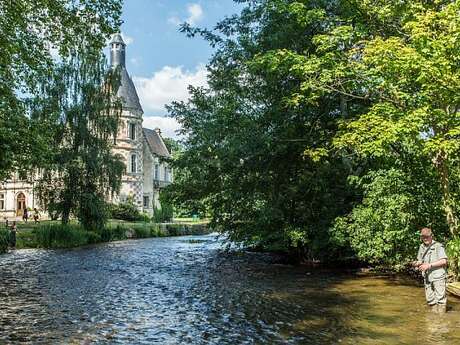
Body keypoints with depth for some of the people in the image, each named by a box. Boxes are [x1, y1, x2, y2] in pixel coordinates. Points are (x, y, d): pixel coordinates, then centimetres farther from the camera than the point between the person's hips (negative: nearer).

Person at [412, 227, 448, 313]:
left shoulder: (438, 246, -7)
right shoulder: (422, 247, 13)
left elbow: (444, 261, -14)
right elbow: (420, 260, 22)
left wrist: (429, 265, -20)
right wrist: (416, 263, -2)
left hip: (438, 276, -6)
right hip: (427, 277, 6)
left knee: (440, 298, -4)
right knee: (430, 299, 10)